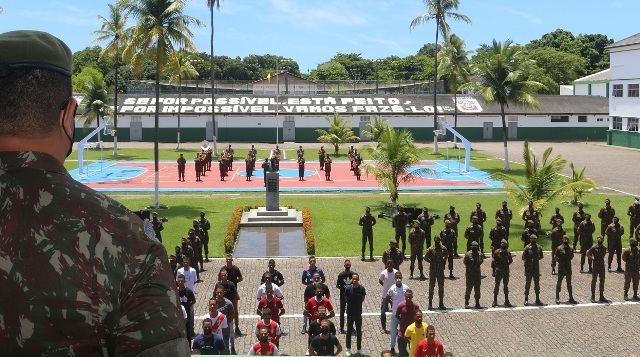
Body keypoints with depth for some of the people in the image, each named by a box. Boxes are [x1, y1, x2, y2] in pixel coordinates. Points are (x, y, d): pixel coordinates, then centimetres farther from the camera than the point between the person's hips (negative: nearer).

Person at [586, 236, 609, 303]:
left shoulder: (604, 248, 3)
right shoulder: (594, 248, -10)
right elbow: (587, 254, -2)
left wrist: (601, 259, 12)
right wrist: (592, 258, -1)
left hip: (602, 266, 4)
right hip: (595, 266, -4)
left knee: (602, 281, 8)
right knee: (594, 280, 0)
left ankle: (601, 296, 16)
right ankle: (592, 296, 7)